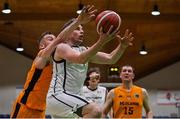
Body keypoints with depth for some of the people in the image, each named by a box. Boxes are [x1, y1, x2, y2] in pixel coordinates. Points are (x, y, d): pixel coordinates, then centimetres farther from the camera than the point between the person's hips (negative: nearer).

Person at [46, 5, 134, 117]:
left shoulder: (85, 50, 17)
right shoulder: (62, 47, -6)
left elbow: (110, 59, 8)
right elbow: (81, 59, -26)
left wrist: (122, 46, -11)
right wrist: (101, 42, -35)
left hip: (72, 96, 9)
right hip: (58, 95, -9)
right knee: (95, 110, -28)